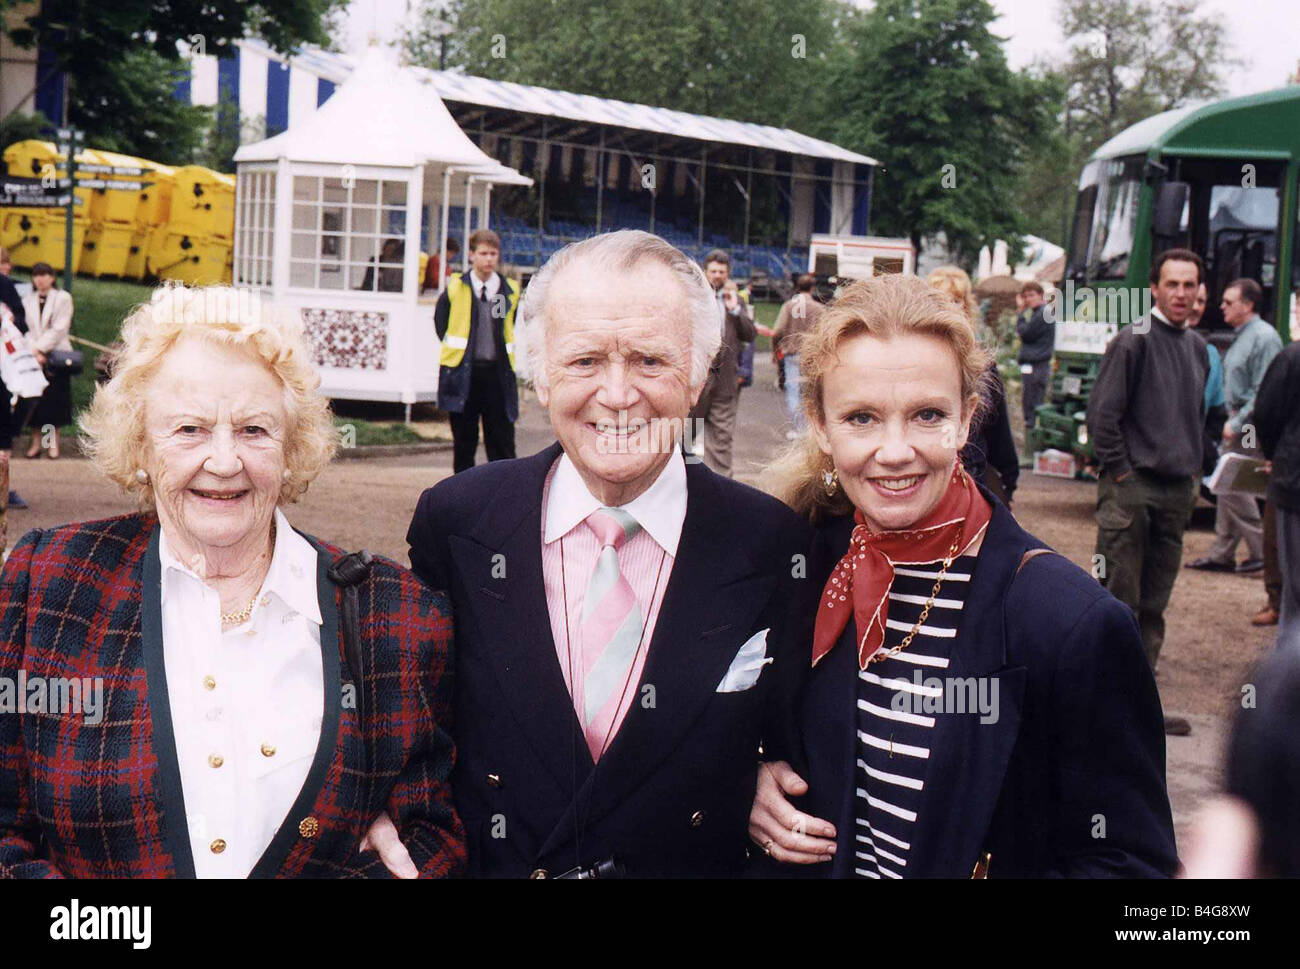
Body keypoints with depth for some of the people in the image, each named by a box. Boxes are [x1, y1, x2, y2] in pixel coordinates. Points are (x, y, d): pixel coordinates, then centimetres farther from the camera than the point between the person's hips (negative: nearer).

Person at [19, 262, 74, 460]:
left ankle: (53, 443, 2)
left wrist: (40, 348, -13)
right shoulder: (27, 300, 11)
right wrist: (33, 351, -12)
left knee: (55, 399, -3)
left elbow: (60, 328, -7)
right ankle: (36, 442, 5)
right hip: (33, 355, 3)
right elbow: (24, 327, 3)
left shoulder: (62, 298, 1)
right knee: (35, 400, 0)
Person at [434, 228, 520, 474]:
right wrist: (455, 347, 7)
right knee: (464, 440, 7)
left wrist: (498, 349, 7)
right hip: (462, 370, 0)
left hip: (497, 371, 0)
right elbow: (440, 321, 13)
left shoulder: (510, 291, 3)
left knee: (502, 440, -1)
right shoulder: (455, 288, 0)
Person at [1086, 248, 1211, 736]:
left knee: (1153, 605, 10)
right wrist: (1121, 472, -12)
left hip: (1177, 490, 7)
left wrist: (1194, 468, 14)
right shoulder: (1132, 342, -8)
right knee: (1119, 601, -5)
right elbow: (1102, 413, -11)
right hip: (1132, 487, -7)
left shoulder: (1197, 349, 14)